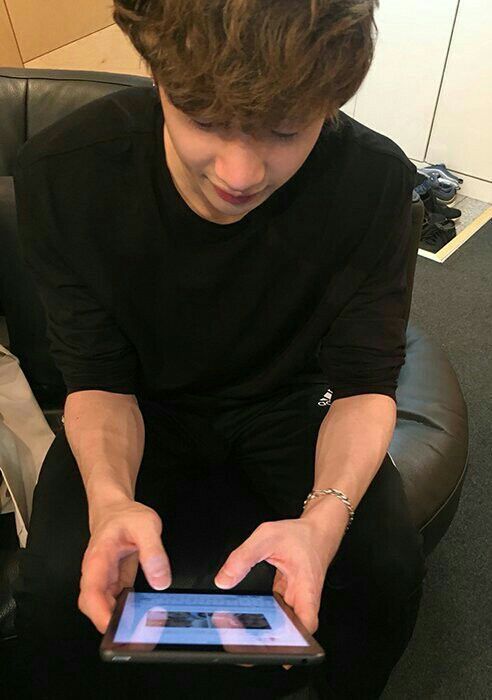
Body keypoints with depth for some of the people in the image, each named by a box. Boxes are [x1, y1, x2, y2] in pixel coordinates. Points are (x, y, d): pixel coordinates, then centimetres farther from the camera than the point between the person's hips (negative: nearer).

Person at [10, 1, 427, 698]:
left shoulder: (376, 180, -24)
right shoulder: (62, 171, -24)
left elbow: (366, 383, -16)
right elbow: (98, 380, -15)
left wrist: (326, 515, -35)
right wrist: (110, 496, -35)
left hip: (289, 402, 1)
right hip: (146, 405, 0)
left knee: (388, 565, -19)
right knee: (53, 587, -22)